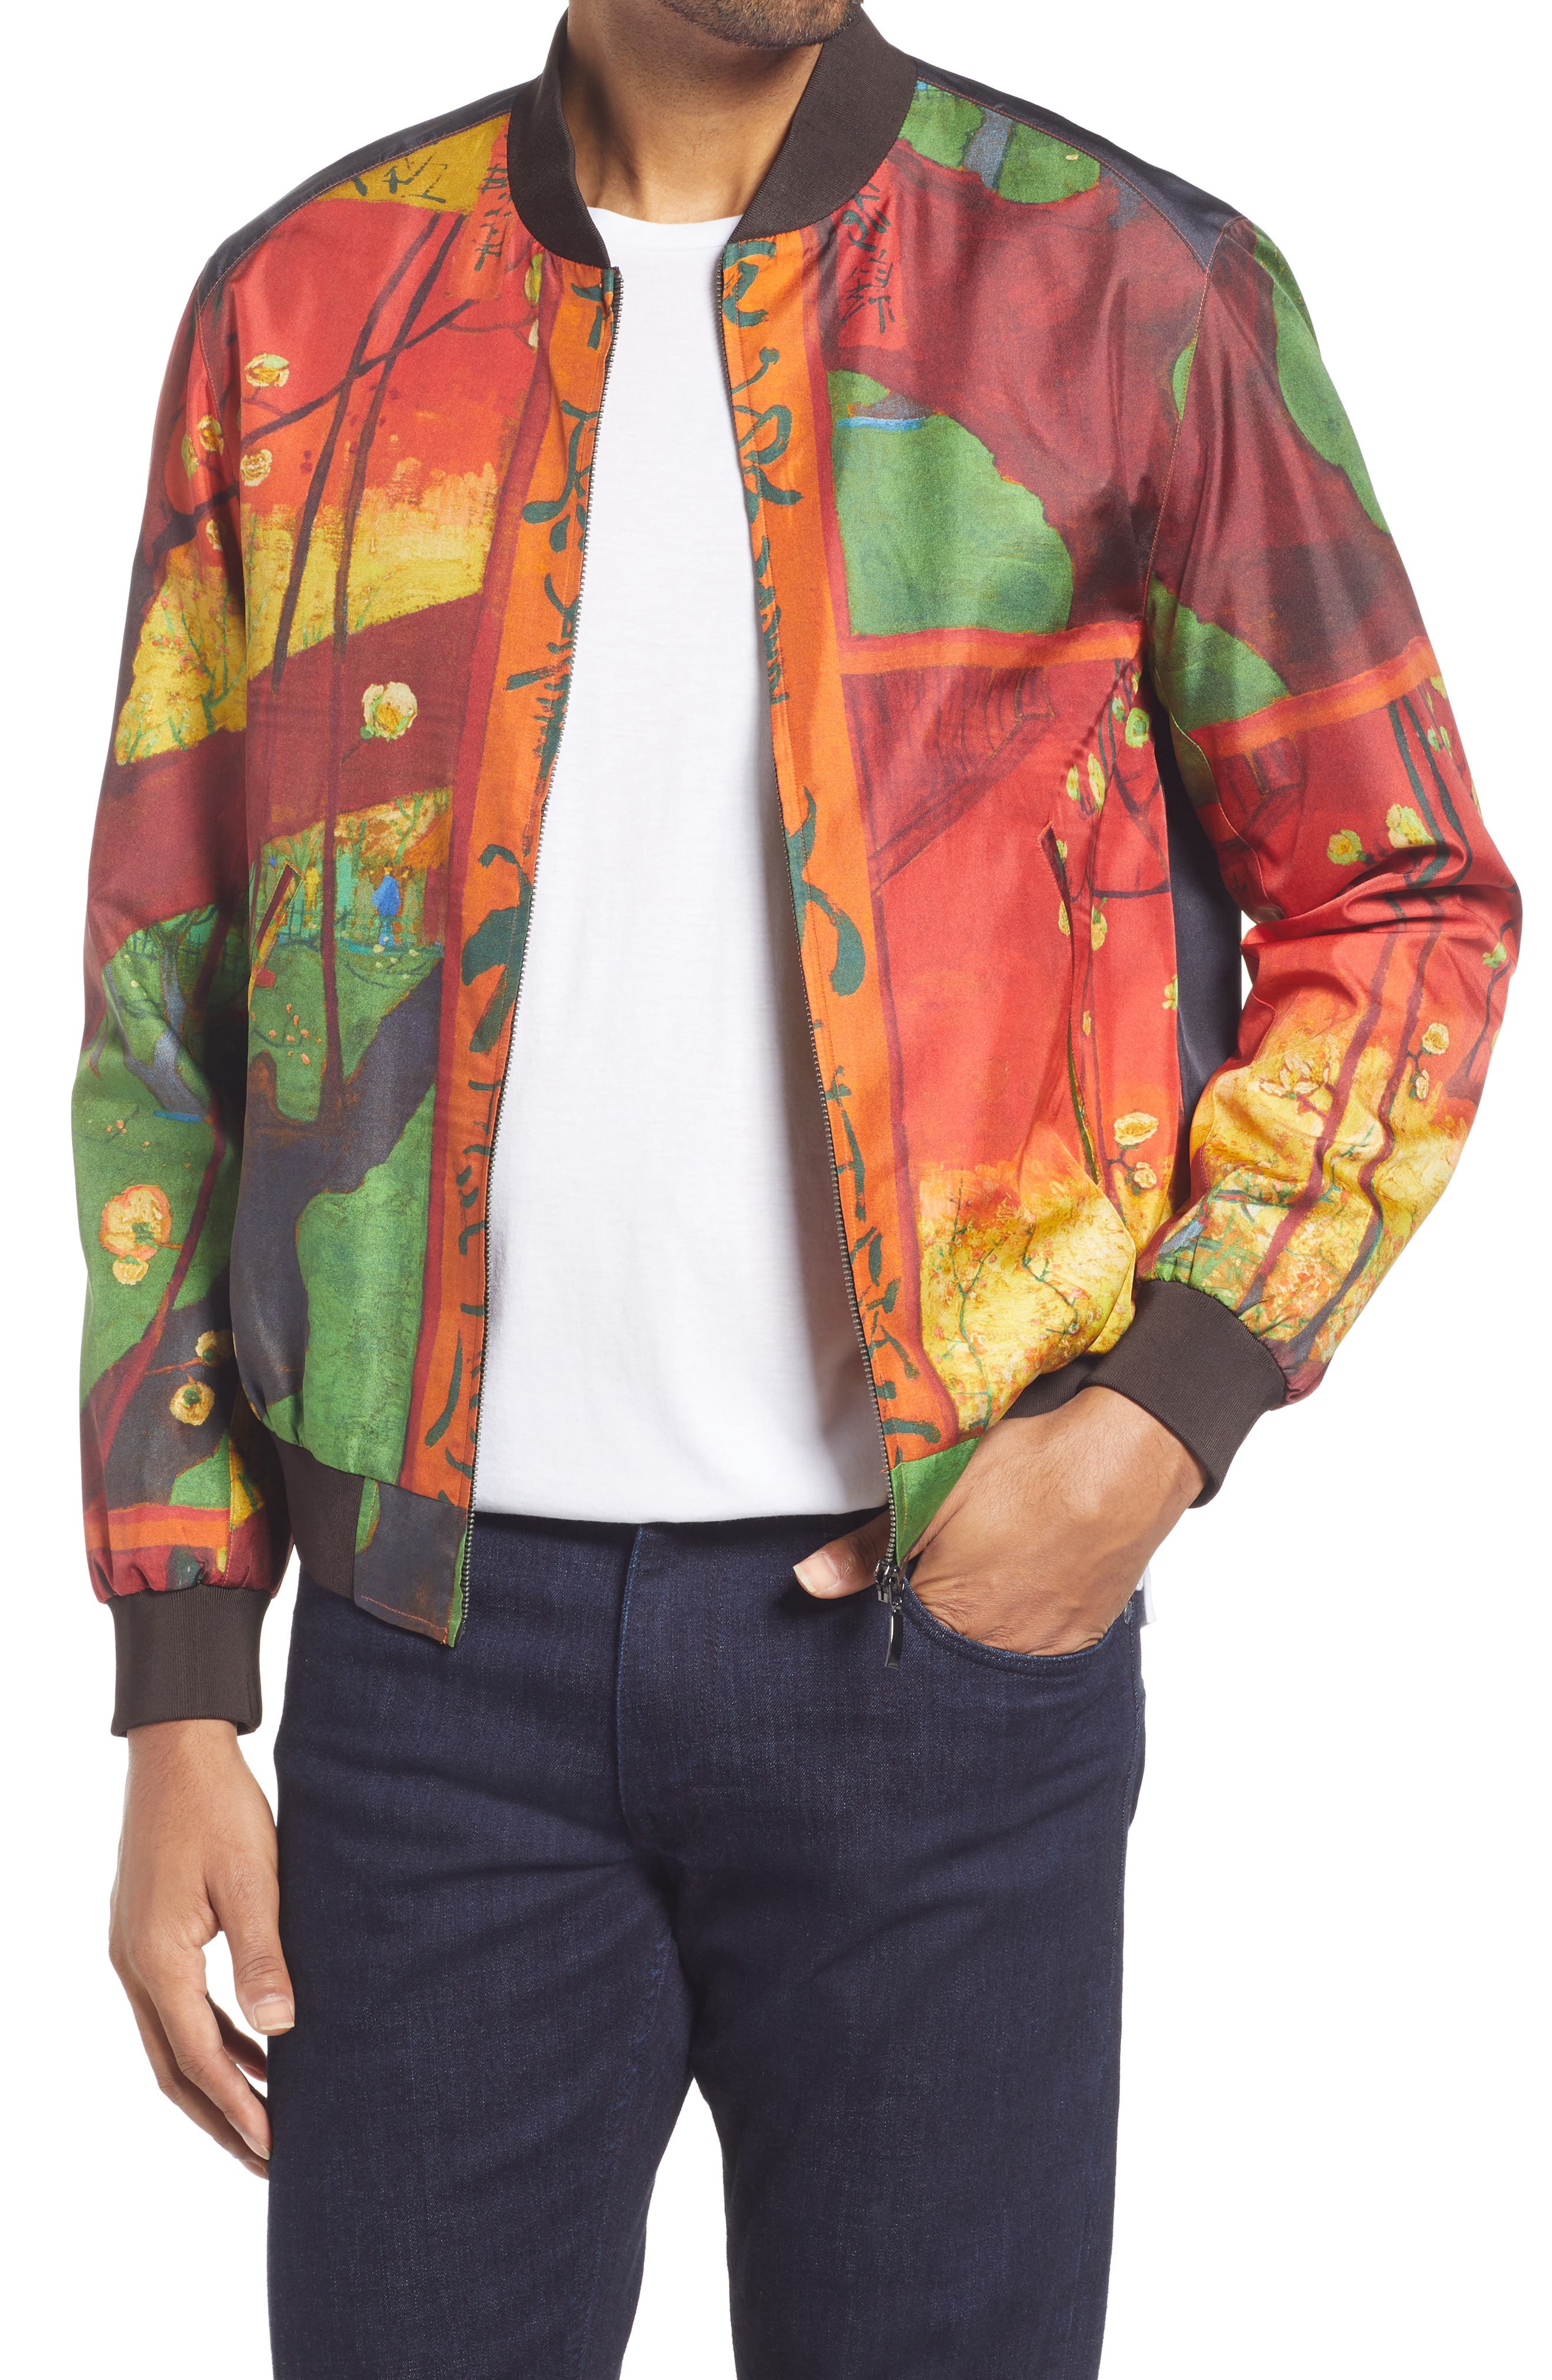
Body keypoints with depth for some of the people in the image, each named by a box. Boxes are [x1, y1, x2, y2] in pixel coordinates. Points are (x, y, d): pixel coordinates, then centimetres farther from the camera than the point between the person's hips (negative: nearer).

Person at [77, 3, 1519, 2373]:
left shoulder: (1136, 291, -1)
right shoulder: (300, 306, 5)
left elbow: (1407, 909, 5)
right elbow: (173, 1007, 7)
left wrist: (1165, 1416, -10)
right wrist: (179, 1697, 3)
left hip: (945, 1616, -1)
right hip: (438, 1635, 2)